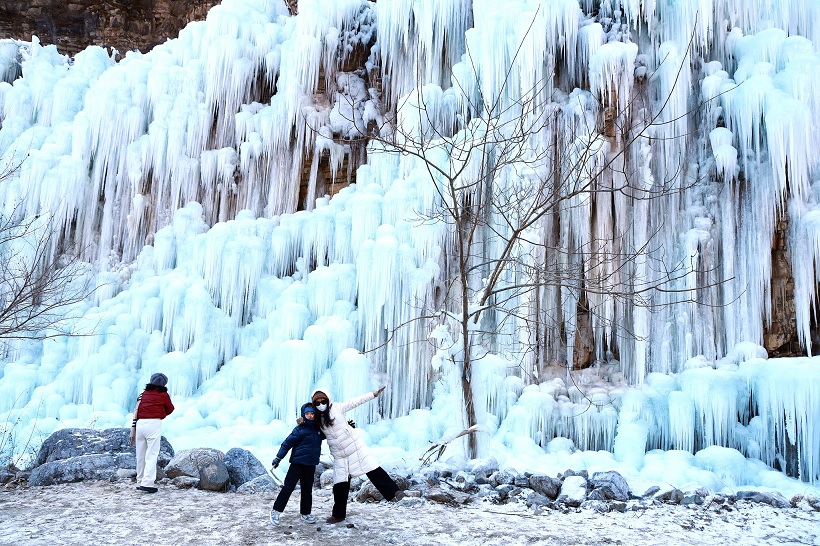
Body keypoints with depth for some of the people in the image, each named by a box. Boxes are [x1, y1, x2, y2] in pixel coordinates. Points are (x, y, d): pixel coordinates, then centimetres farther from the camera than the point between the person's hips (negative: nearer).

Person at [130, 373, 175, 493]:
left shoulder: (143, 394, 17)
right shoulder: (164, 395, 7)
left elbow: (136, 410, 10)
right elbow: (170, 410, 18)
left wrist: (133, 428, 10)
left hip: (140, 424, 5)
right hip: (154, 424, -5)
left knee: (140, 455, 12)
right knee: (152, 455, -5)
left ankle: (140, 482, 20)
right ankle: (147, 482, -14)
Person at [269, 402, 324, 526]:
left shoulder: (318, 429, 6)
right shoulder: (300, 429, -11)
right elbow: (287, 443, -12)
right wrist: (278, 457, -15)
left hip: (311, 464, 5)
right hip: (298, 463, -5)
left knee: (307, 489, 12)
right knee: (288, 487, -3)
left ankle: (305, 513, 22)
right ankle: (276, 511, 7)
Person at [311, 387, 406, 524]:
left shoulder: (337, 408, -7)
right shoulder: (317, 419, 3)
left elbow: (356, 401, -8)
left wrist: (373, 394, -13)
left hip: (355, 448, -3)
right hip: (339, 456, 3)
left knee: (374, 471, -11)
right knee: (339, 485, 6)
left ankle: (393, 492, -9)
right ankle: (338, 514, 19)